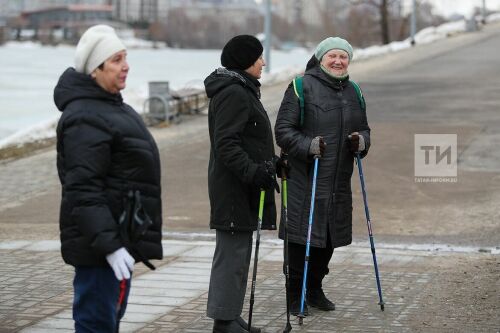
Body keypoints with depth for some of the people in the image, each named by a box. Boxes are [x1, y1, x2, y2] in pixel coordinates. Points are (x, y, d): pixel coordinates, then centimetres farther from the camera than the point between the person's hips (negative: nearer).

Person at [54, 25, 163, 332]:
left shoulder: (111, 105, 16)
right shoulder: (85, 117, -18)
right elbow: (84, 190, -24)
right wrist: (109, 244, -29)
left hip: (120, 235, 11)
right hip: (98, 241, -11)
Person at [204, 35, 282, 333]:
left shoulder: (242, 90, 18)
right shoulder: (233, 93, -17)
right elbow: (226, 144, -24)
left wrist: (270, 162, 22)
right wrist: (252, 171, -29)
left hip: (243, 188, 11)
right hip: (234, 190, -11)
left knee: (239, 251, 15)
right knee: (233, 252, -6)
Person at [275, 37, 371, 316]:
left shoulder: (353, 91, 15)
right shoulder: (302, 87, -7)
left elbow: (364, 128, 22)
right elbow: (283, 130, -9)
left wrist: (361, 141, -2)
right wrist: (308, 146, -24)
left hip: (338, 181, 6)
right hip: (305, 179, -6)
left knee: (329, 238, 12)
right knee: (302, 236, -4)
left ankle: (315, 290, 28)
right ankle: (296, 295, 8)